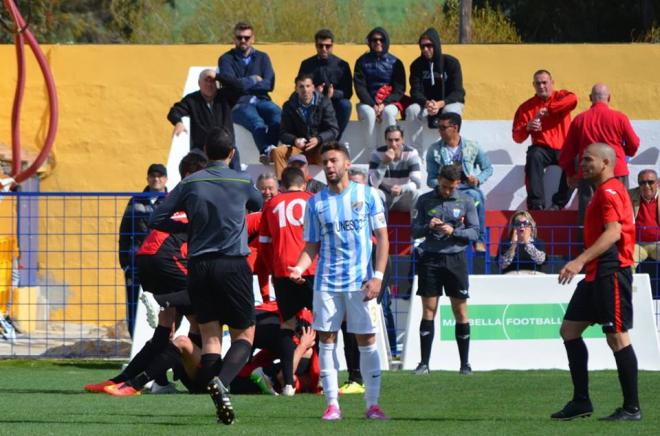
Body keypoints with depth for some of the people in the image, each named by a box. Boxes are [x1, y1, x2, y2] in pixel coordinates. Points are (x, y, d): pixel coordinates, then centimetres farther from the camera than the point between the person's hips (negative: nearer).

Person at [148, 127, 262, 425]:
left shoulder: (190, 183, 4)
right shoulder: (242, 182, 1)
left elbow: (157, 220, 4)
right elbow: (260, 205, 22)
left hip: (199, 265, 2)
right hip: (233, 264, -2)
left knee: (210, 335, 6)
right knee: (244, 334, 5)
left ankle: (220, 403, -7)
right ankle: (222, 381, -24)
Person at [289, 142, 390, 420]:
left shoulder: (367, 195, 2)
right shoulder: (316, 203, 8)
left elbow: (382, 238, 1)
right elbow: (312, 246, 10)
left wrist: (377, 276, -9)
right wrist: (300, 268, -10)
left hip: (361, 282, -2)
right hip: (326, 282, 2)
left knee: (367, 340, -2)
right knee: (327, 339, 0)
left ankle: (373, 404, 3)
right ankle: (332, 404, 4)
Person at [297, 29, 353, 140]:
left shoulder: (341, 65, 3)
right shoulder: (307, 65, 6)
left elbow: (348, 93, -1)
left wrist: (334, 93, -23)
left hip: (334, 102, 0)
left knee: (345, 105, -33)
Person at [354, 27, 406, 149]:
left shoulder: (395, 63, 7)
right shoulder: (362, 62, 8)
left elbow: (399, 89, 2)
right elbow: (360, 87, 1)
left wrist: (384, 104, -14)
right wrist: (373, 105, -15)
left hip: (389, 103, 0)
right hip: (367, 103, 0)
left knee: (389, 113, -35)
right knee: (369, 114, -35)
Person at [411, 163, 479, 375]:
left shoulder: (466, 202, 3)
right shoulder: (425, 201, 4)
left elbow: (474, 232, 2)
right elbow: (414, 231, 4)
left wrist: (453, 231, -15)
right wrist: (428, 227, -16)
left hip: (455, 260, 0)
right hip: (430, 259, 0)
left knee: (460, 311, 1)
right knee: (428, 310, -1)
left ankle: (465, 363, 8)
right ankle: (424, 363, 2)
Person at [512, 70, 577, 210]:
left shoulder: (561, 97, 8)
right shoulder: (526, 107, 8)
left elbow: (572, 99, -20)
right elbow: (517, 137, 4)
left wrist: (547, 109, -25)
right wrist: (527, 128, -19)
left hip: (564, 149, 0)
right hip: (542, 149, 0)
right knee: (533, 157, -34)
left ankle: (558, 203, -16)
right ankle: (536, 204, -36)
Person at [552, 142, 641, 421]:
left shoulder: (609, 191, -12)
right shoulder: (602, 192, 19)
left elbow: (613, 233, -23)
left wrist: (580, 261, -29)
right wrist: (583, 264, 21)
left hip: (611, 273, -11)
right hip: (596, 274, 11)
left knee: (617, 337, -8)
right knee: (569, 329, 9)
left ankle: (632, 408, -4)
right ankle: (581, 401, 11)